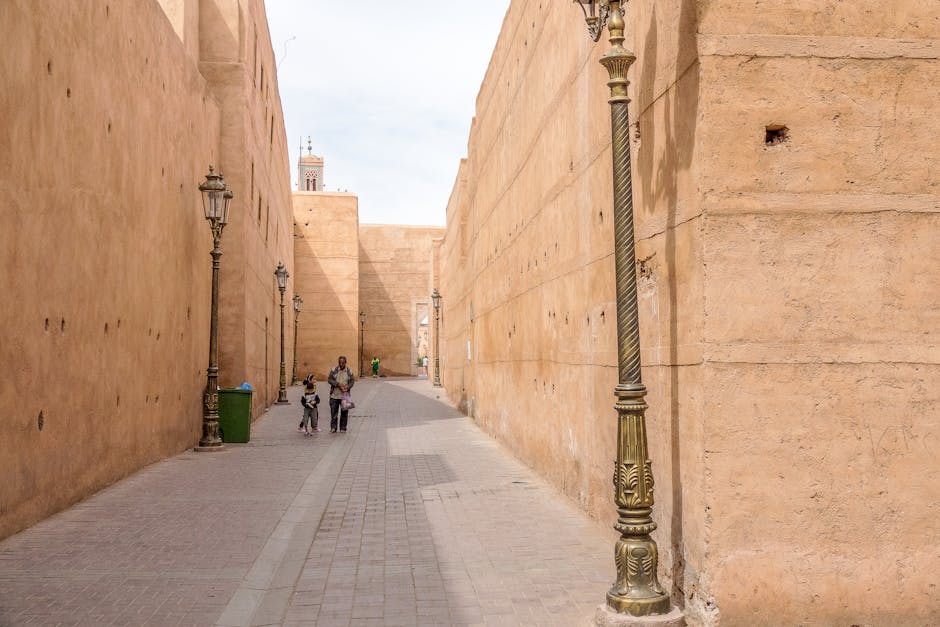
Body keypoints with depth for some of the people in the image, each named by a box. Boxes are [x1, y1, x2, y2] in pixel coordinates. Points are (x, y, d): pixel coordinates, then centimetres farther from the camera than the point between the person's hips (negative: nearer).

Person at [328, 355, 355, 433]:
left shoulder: (349, 371, 5)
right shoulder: (334, 370, 2)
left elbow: (352, 381, 3)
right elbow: (329, 379, -2)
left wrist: (347, 388, -16)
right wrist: (338, 384, -16)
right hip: (334, 395, 0)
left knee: (344, 412, 4)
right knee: (333, 412, 2)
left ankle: (343, 428, 14)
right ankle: (333, 428, 12)